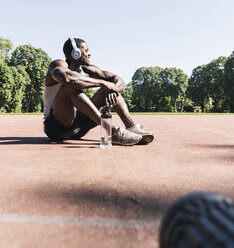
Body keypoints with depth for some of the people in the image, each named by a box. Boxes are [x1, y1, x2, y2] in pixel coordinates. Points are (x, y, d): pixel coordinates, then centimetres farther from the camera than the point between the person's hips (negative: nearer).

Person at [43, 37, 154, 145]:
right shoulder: (58, 64, -10)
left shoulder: (87, 70, 7)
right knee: (71, 86, -32)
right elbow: (65, 77, -37)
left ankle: (131, 126, -22)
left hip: (77, 128, 6)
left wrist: (112, 90, -22)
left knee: (108, 89, -1)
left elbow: (118, 80, 2)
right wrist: (102, 82, -30)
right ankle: (111, 131, -38)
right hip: (55, 127, -6)